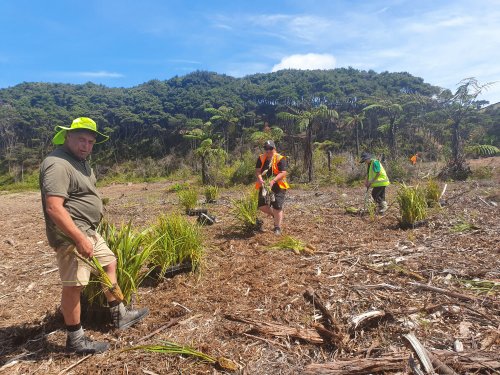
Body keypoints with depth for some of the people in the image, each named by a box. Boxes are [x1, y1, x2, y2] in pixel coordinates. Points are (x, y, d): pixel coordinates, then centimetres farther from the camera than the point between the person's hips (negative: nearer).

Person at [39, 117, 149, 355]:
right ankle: (75, 340, 16)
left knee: (109, 262, 18)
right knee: (73, 285, -1)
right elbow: (54, 208, -28)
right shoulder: (58, 164, -20)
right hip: (71, 236, -11)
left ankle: (119, 316, 32)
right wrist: (79, 239, -28)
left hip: (89, 231, 11)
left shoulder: (79, 160, 12)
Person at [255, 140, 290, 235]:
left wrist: (273, 181, -32)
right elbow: (257, 171, -3)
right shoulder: (261, 158, 3)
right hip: (264, 186, 5)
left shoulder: (280, 159, -10)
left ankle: (277, 228, 10)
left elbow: (283, 173, -18)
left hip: (278, 186, -4)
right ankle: (275, 215, 32)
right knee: (262, 206, 3)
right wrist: (260, 180, -24)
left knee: (277, 207, -5)